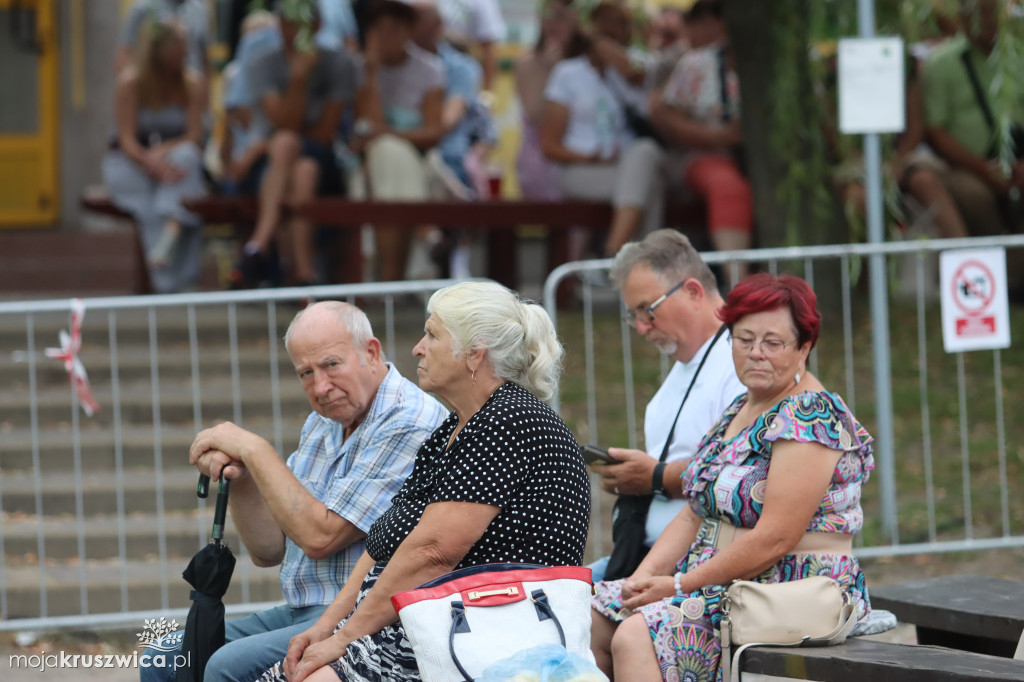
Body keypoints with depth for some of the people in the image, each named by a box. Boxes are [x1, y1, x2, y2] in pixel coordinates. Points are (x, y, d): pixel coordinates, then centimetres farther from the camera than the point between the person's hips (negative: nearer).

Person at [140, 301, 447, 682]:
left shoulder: (410, 425, -14)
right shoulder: (323, 424, 15)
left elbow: (320, 537, -19)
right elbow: (268, 551, 16)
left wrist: (254, 449, -12)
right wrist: (240, 480, -3)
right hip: (302, 613, 10)